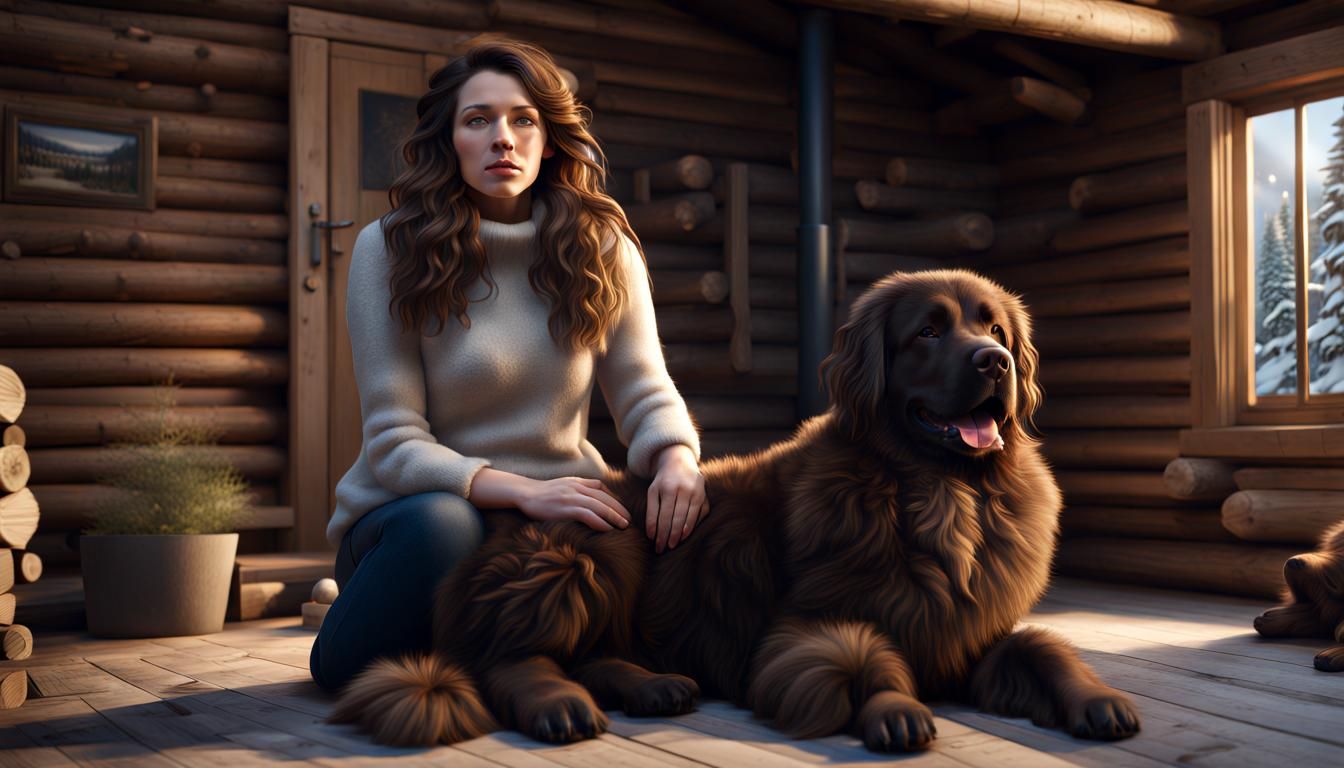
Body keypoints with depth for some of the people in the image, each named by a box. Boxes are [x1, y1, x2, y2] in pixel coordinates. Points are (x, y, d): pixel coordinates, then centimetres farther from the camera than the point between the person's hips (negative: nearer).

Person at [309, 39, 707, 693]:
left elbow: (646, 394, 1)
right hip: (411, 511, -3)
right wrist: (522, 491, -29)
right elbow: (393, 442, -13)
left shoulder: (602, 248, 1)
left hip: (556, 506, 4)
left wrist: (676, 458, -23)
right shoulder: (390, 248, -8)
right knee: (440, 525, -39)